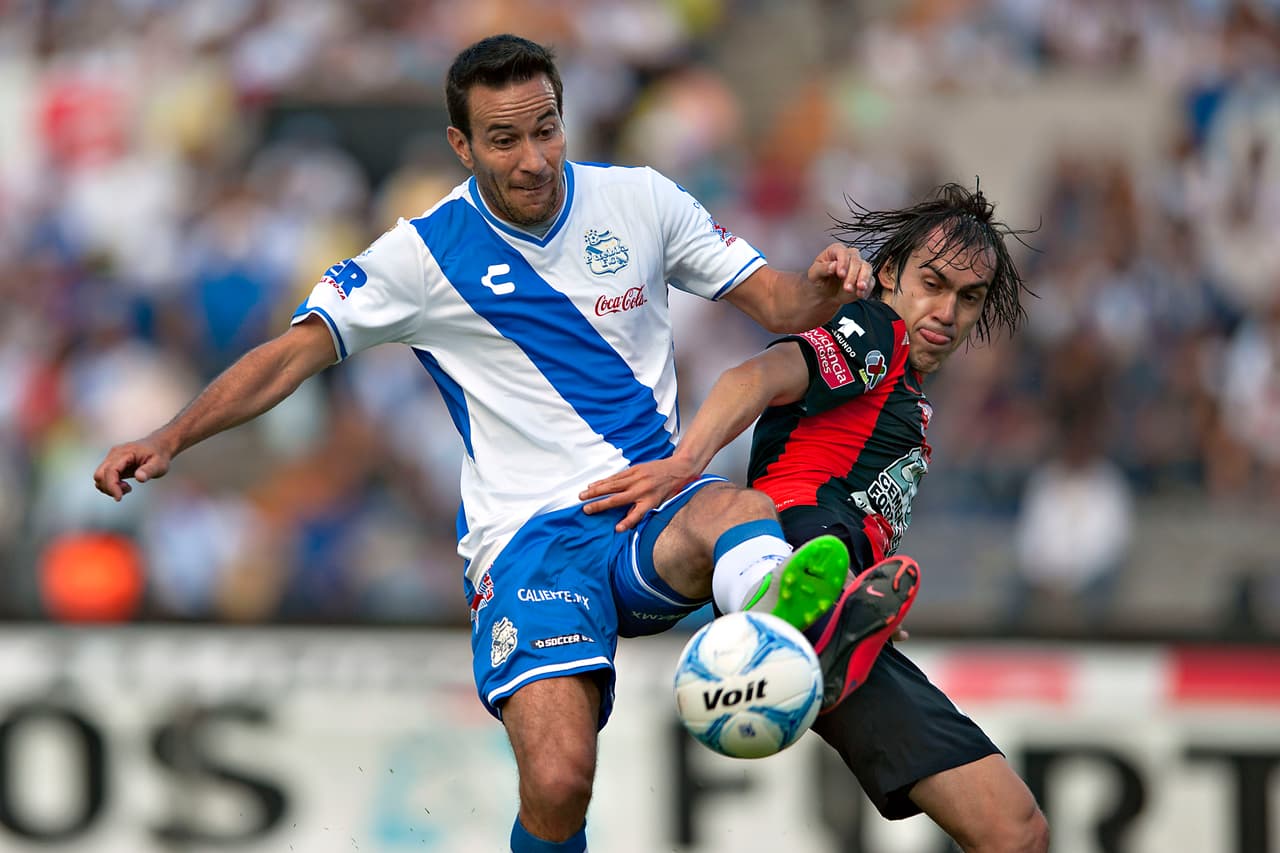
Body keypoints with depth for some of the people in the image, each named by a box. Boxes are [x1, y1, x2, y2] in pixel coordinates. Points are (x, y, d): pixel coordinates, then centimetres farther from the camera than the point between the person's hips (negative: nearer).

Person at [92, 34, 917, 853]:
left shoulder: (640, 200, 8)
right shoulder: (427, 252, 3)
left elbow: (775, 304, 11)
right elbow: (296, 353, 5)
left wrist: (826, 286, -13)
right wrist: (170, 439, -6)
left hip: (655, 512, 1)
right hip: (528, 537, -1)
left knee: (739, 511, -39)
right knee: (557, 782, -26)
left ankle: (775, 612, -75)